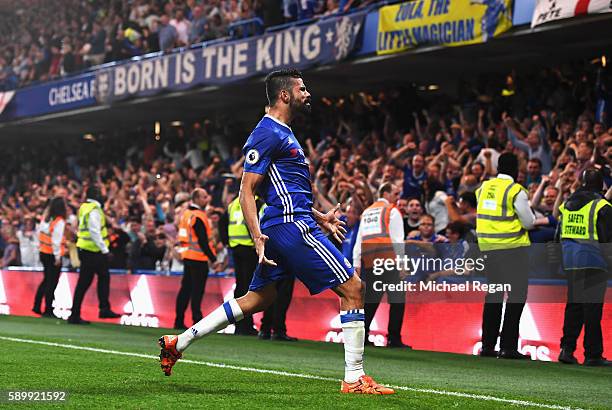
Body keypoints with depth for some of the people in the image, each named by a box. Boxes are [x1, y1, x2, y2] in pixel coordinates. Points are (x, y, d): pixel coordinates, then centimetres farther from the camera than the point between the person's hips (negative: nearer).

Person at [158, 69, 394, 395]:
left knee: (256, 300, 16)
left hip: (280, 228, 11)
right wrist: (257, 237, -23)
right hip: (292, 227, -11)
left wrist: (319, 217, 31)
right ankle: (354, 379, -7)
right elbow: (246, 192, -14)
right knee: (352, 288, -8)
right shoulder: (268, 133, -10)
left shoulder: (283, 133, 22)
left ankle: (177, 343, 19)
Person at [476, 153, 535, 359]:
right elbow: (529, 222, -9)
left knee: (493, 295, 15)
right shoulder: (516, 191, -12)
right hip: (513, 248, -6)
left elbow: (487, 215, 11)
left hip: (488, 247, 6)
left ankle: (488, 345, 17)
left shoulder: (484, 188, 7)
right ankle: (508, 346, -5)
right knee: (516, 295, 0)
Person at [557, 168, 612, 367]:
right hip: (593, 263, -6)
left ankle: (567, 349, 7)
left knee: (573, 306, 13)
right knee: (593, 308, -2)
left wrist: (560, 258, 23)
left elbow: (559, 234, 16)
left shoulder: (567, 205, 11)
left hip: (571, 262, 6)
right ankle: (593, 355, 1)